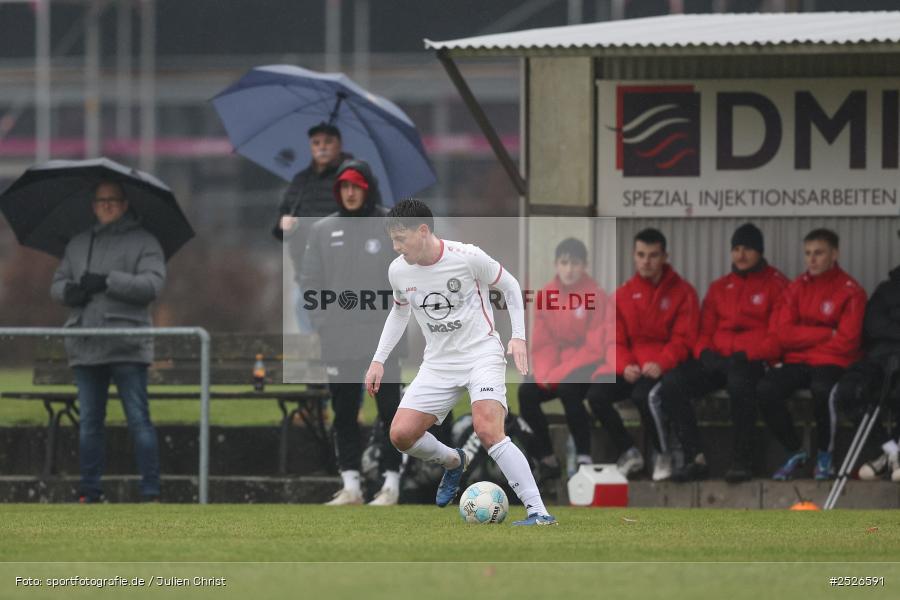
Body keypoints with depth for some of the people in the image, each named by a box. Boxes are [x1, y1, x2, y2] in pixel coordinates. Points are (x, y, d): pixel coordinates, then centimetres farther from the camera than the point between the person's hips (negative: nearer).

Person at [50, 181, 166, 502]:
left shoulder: (142, 241, 3)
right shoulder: (77, 245, 19)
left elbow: (152, 284, -9)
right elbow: (57, 283, 18)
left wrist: (107, 281, -15)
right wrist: (70, 291, -7)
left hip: (126, 346, -5)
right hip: (85, 347, 5)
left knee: (138, 419, -8)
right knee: (89, 421, 8)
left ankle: (151, 491, -8)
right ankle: (89, 491, 13)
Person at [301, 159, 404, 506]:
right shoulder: (323, 231, 11)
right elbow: (310, 281, 13)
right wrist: (322, 320, 1)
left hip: (383, 337, -4)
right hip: (338, 341, 4)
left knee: (390, 410, -4)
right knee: (344, 413, 4)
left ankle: (391, 485, 0)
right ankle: (350, 486, 8)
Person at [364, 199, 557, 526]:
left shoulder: (467, 257, -16)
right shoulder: (398, 271, -1)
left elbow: (510, 286, 0)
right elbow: (399, 312, 19)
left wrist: (518, 336, -9)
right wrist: (378, 360, 14)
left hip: (482, 354, -5)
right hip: (438, 362, 5)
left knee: (488, 431, -27)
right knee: (401, 434, -8)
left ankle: (538, 511, -26)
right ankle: (452, 462, 25)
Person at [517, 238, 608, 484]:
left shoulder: (596, 296, -12)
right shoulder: (545, 295, 3)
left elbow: (596, 348, -15)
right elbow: (542, 343, 5)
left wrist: (560, 373, -21)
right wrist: (544, 372, -15)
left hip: (590, 366, -5)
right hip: (556, 369, 5)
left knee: (568, 387, -34)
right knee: (527, 393, -18)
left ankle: (584, 458, -25)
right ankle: (547, 460, -5)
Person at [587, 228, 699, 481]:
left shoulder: (682, 292, 2)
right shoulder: (623, 295, 12)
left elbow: (683, 339, -5)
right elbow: (614, 340, 8)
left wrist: (661, 364, -22)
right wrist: (624, 366, -13)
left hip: (664, 367, -4)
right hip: (630, 368, 4)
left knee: (644, 394, -35)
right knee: (596, 394, -22)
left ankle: (663, 455, -11)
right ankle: (628, 453, -4)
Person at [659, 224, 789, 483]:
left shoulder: (776, 284, 5)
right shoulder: (719, 288, 22)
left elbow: (778, 335, -4)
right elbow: (704, 332, 19)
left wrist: (747, 355, -17)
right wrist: (704, 352, -4)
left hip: (754, 361, -5)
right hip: (716, 359, 5)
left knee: (739, 381, -41)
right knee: (672, 383, -20)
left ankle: (742, 460, -28)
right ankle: (695, 459, -20)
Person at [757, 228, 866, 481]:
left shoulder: (850, 291, -3)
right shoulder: (797, 288, 9)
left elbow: (846, 341, -10)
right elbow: (785, 334, -2)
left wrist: (805, 338, -4)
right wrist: (827, 333, -9)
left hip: (832, 362, -4)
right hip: (797, 363, 4)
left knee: (822, 389, -38)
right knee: (765, 389, -25)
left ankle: (825, 456, -13)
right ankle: (795, 452, -6)